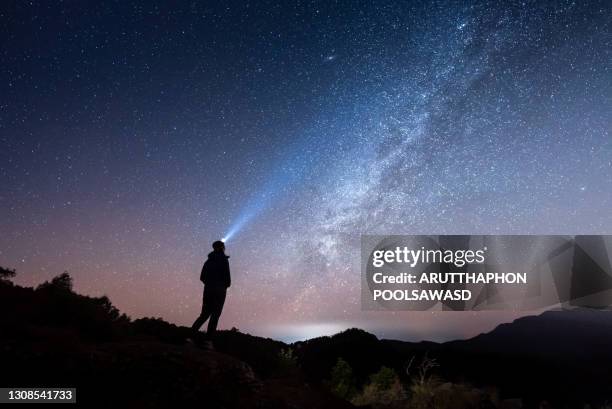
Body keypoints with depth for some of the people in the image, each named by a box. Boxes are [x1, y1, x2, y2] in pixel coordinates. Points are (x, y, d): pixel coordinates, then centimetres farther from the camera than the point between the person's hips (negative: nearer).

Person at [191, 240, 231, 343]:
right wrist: (227, 284, 7)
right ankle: (208, 340, -9)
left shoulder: (209, 260, 13)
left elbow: (202, 277, 12)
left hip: (208, 289, 6)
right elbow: (227, 277, -12)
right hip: (219, 290, -6)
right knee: (215, 315, -4)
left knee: (205, 314, 12)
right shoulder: (224, 260, -6)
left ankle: (191, 334, -1)